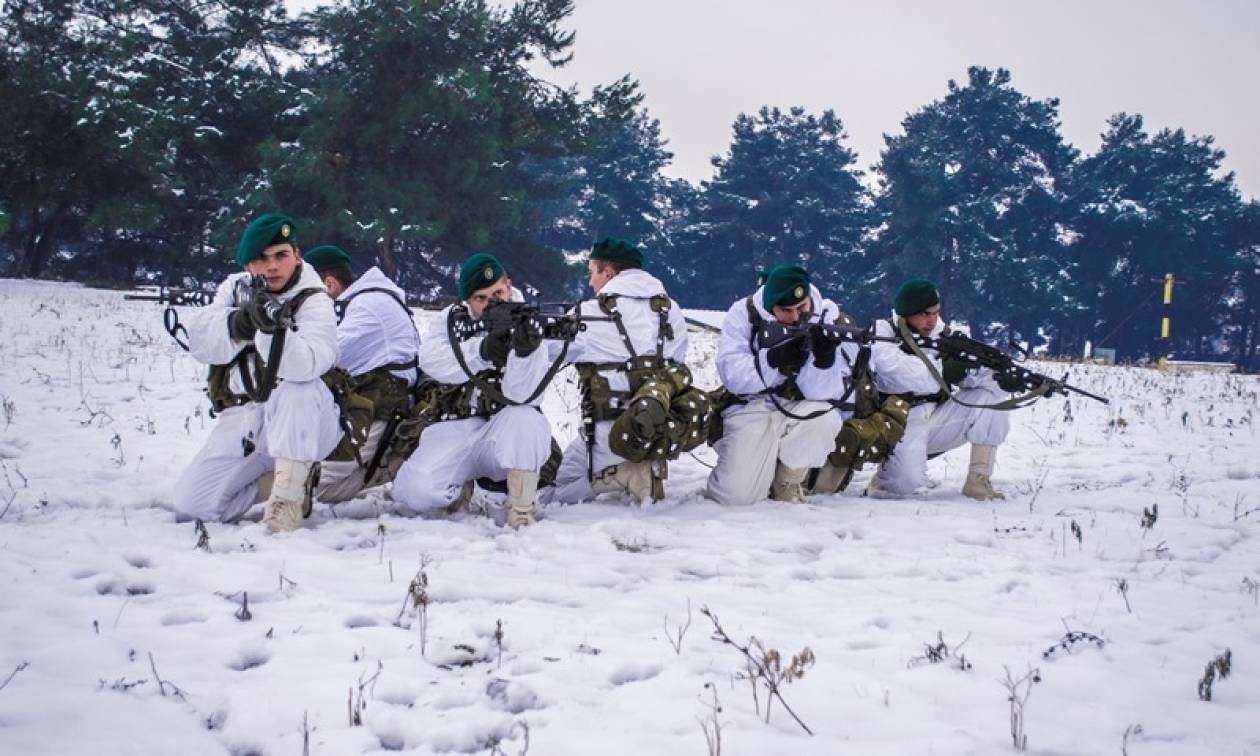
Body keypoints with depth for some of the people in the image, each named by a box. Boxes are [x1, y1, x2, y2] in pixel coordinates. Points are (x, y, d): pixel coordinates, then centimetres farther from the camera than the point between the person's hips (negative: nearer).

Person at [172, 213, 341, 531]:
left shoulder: (313, 302, -9)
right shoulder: (235, 288, 6)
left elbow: (303, 366, -29)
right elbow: (201, 343, -10)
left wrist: (273, 327, -46)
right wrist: (242, 320, -27)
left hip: (302, 428, -4)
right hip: (242, 423, 4)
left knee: (295, 386, -37)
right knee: (190, 505, -10)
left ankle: (291, 492, -26)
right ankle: (273, 478, 11)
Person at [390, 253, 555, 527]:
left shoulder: (526, 326, -5)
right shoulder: (451, 319, 6)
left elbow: (521, 396, -18)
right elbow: (430, 360, -14)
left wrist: (525, 350, -37)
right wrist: (481, 351, -30)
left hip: (505, 433, -2)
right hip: (456, 429, 2)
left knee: (523, 420, -37)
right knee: (414, 490, -21)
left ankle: (521, 509, -19)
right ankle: (461, 486, 14)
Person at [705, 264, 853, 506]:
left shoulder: (830, 319, -8)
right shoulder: (743, 314, -6)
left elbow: (822, 393, -16)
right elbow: (732, 377, -16)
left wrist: (824, 357, -36)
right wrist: (775, 359, -30)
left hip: (802, 410, 1)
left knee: (824, 416, -35)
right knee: (735, 495, -20)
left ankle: (789, 481, -6)